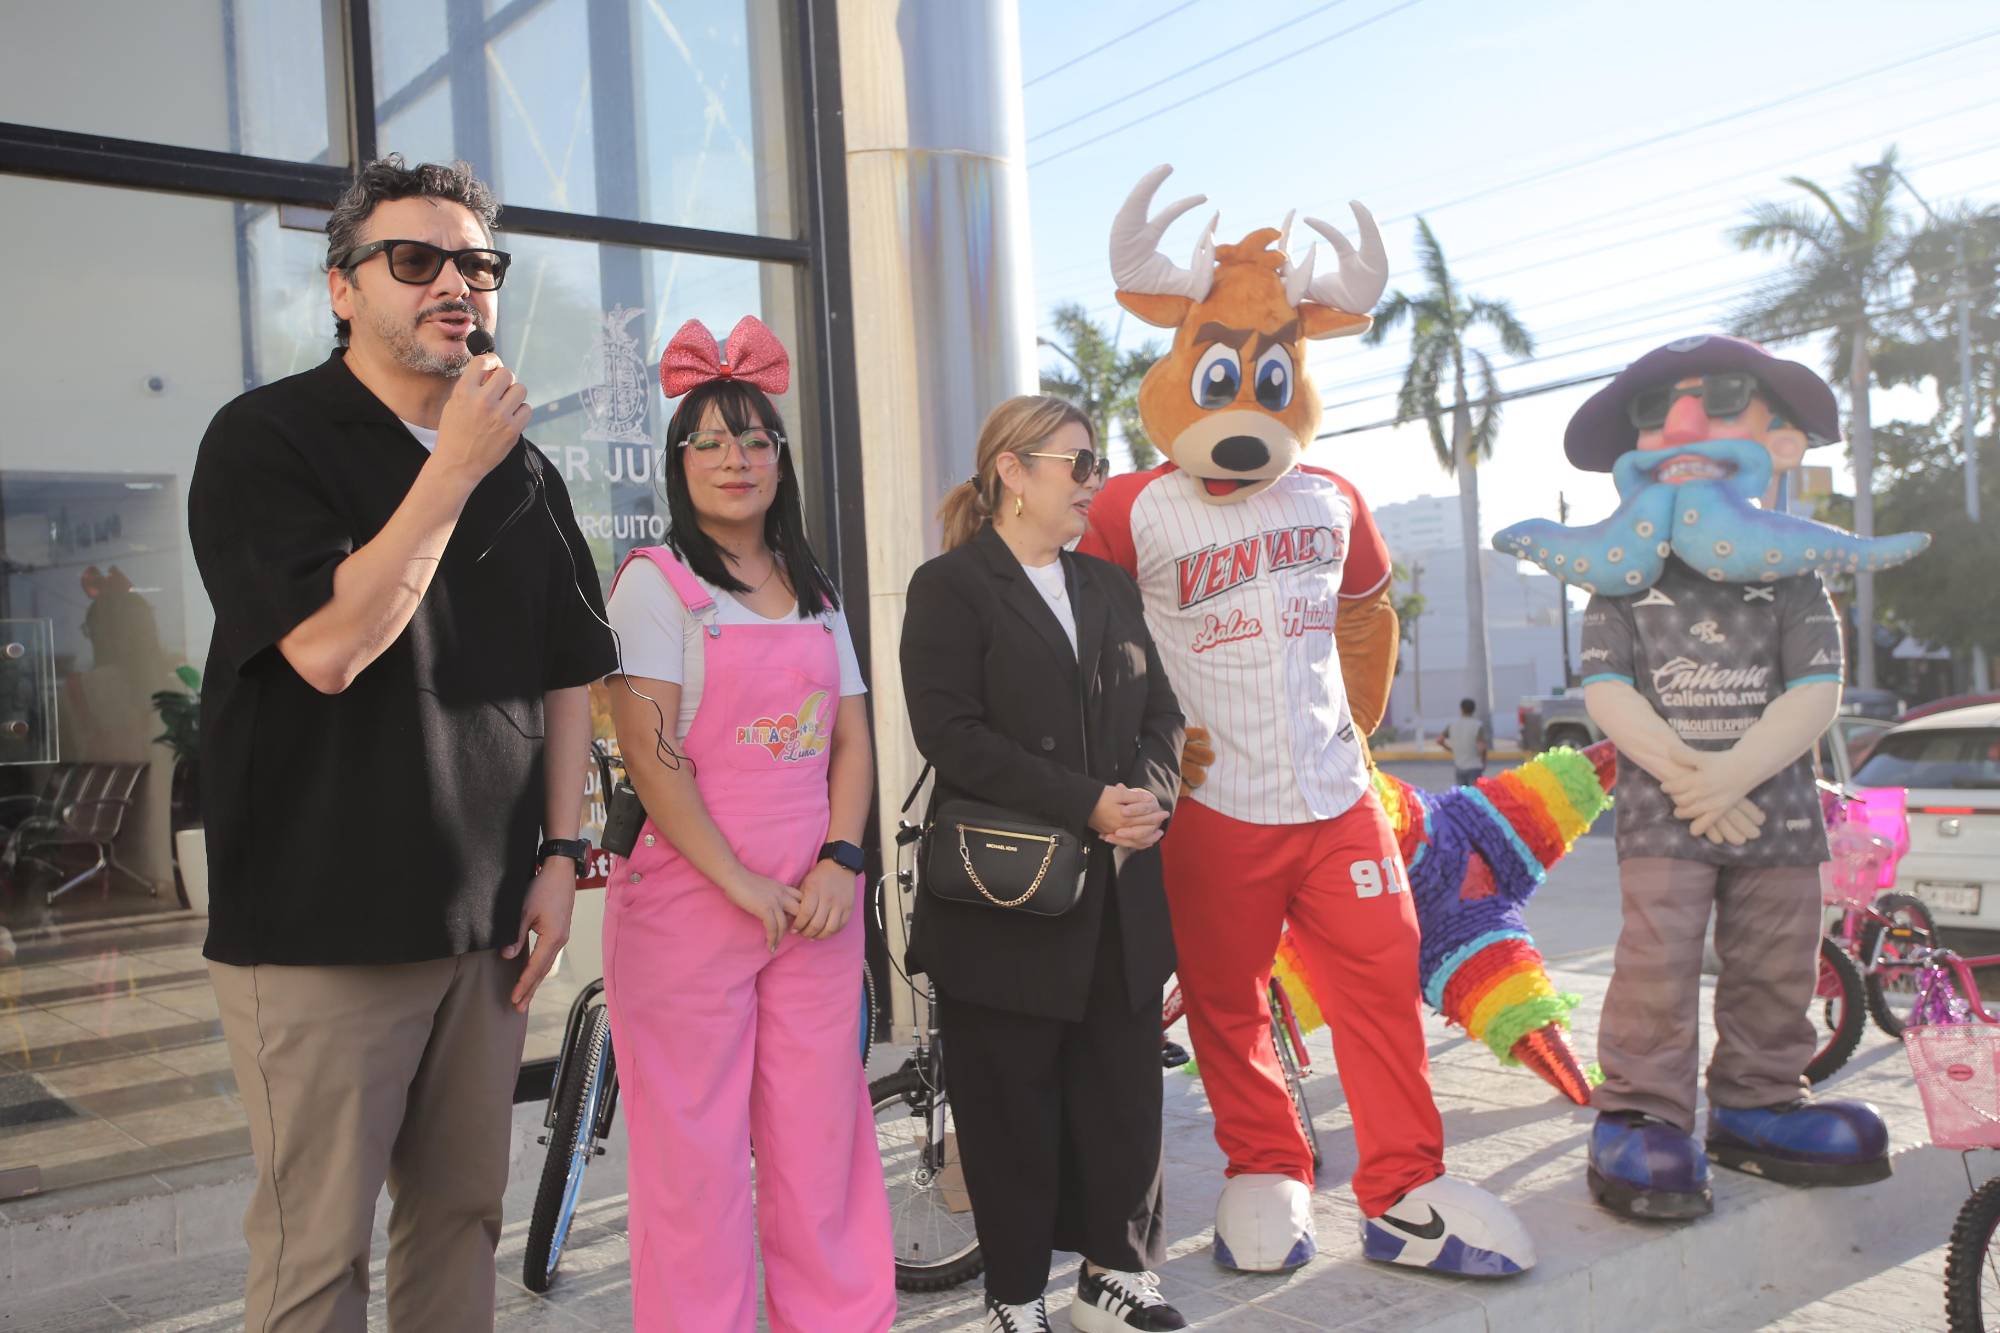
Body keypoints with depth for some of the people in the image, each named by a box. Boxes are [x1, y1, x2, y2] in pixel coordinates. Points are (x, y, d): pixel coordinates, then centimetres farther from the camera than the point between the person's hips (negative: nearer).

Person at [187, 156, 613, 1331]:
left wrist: (559, 855, 6)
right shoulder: (267, 439, -6)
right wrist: (454, 470, -18)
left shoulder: (525, 473, 11)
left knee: (464, 1216, 14)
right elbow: (328, 648, -20)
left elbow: (566, 675, 14)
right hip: (322, 923, -5)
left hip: (487, 922, 5)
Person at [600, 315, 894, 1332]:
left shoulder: (815, 593, 14)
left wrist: (839, 863, -3)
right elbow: (651, 754, -11)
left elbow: (852, 742, 12)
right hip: (689, 896, -4)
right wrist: (741, 884, -14)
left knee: (823, 1131, 8)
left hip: (815, 900, 5)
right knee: (694, 1142, 2)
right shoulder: (657, 580, -2)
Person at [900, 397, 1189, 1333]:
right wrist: (1087, 805, -18)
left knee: (1123, 1087, 10)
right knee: (1012, 1101, 4)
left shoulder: (1108, 587, 16)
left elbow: (1160, 711, 16)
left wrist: (1151, 791, -6)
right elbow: (952, 733, -14)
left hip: (1119, 897, 6)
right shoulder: (949, 588, -4)